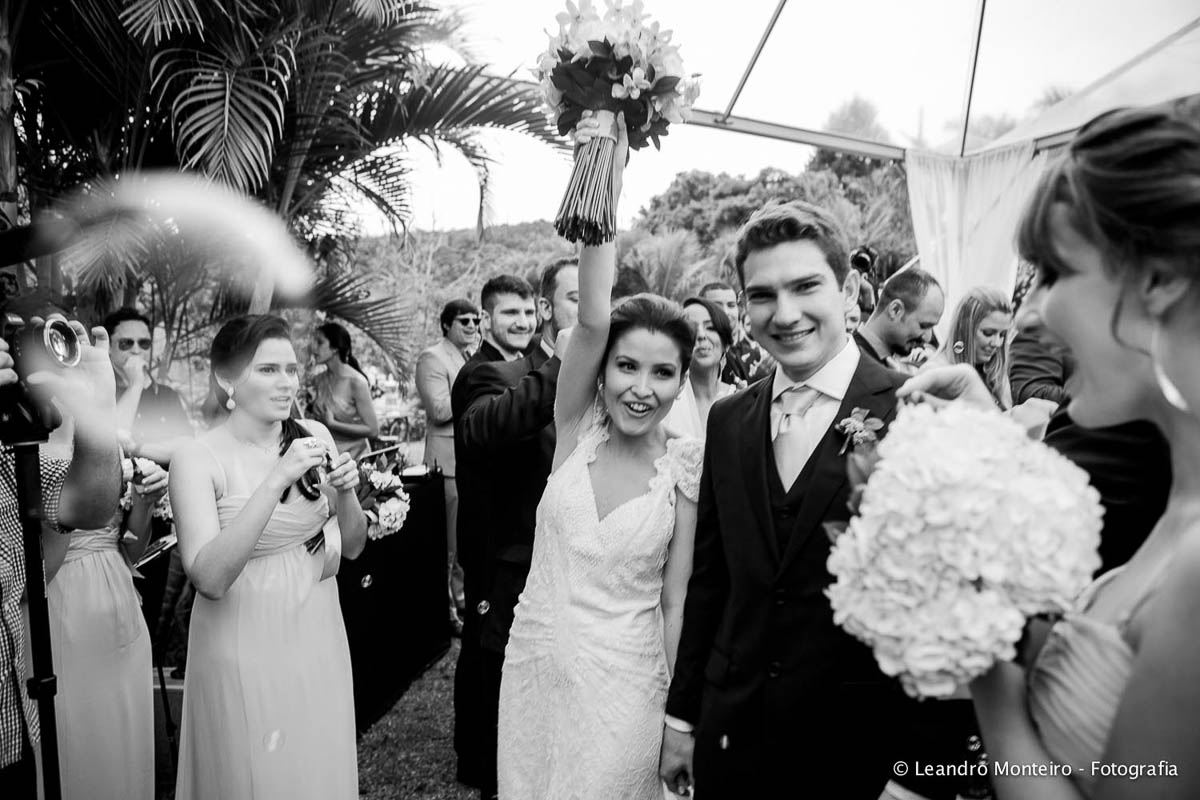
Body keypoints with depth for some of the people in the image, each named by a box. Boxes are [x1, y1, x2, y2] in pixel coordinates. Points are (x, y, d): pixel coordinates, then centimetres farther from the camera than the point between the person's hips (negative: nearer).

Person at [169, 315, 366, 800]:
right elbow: (210, 578, -25)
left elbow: (352, 546, 4)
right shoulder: (198, 460, -15)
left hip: (319, 637, 4)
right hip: (245, 647, -4)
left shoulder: (314, 436, -2)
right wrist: (276, 481, -31)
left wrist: (346, 493, -16)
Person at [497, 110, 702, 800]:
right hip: (536, 663, 3)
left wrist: (675, 704, -1)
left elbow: (676, 594, -5)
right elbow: (592, 317, -24)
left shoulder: (688, 465, -11)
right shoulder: (577, 429, -9)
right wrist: (606, 180, -32)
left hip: (625, 680, -2)